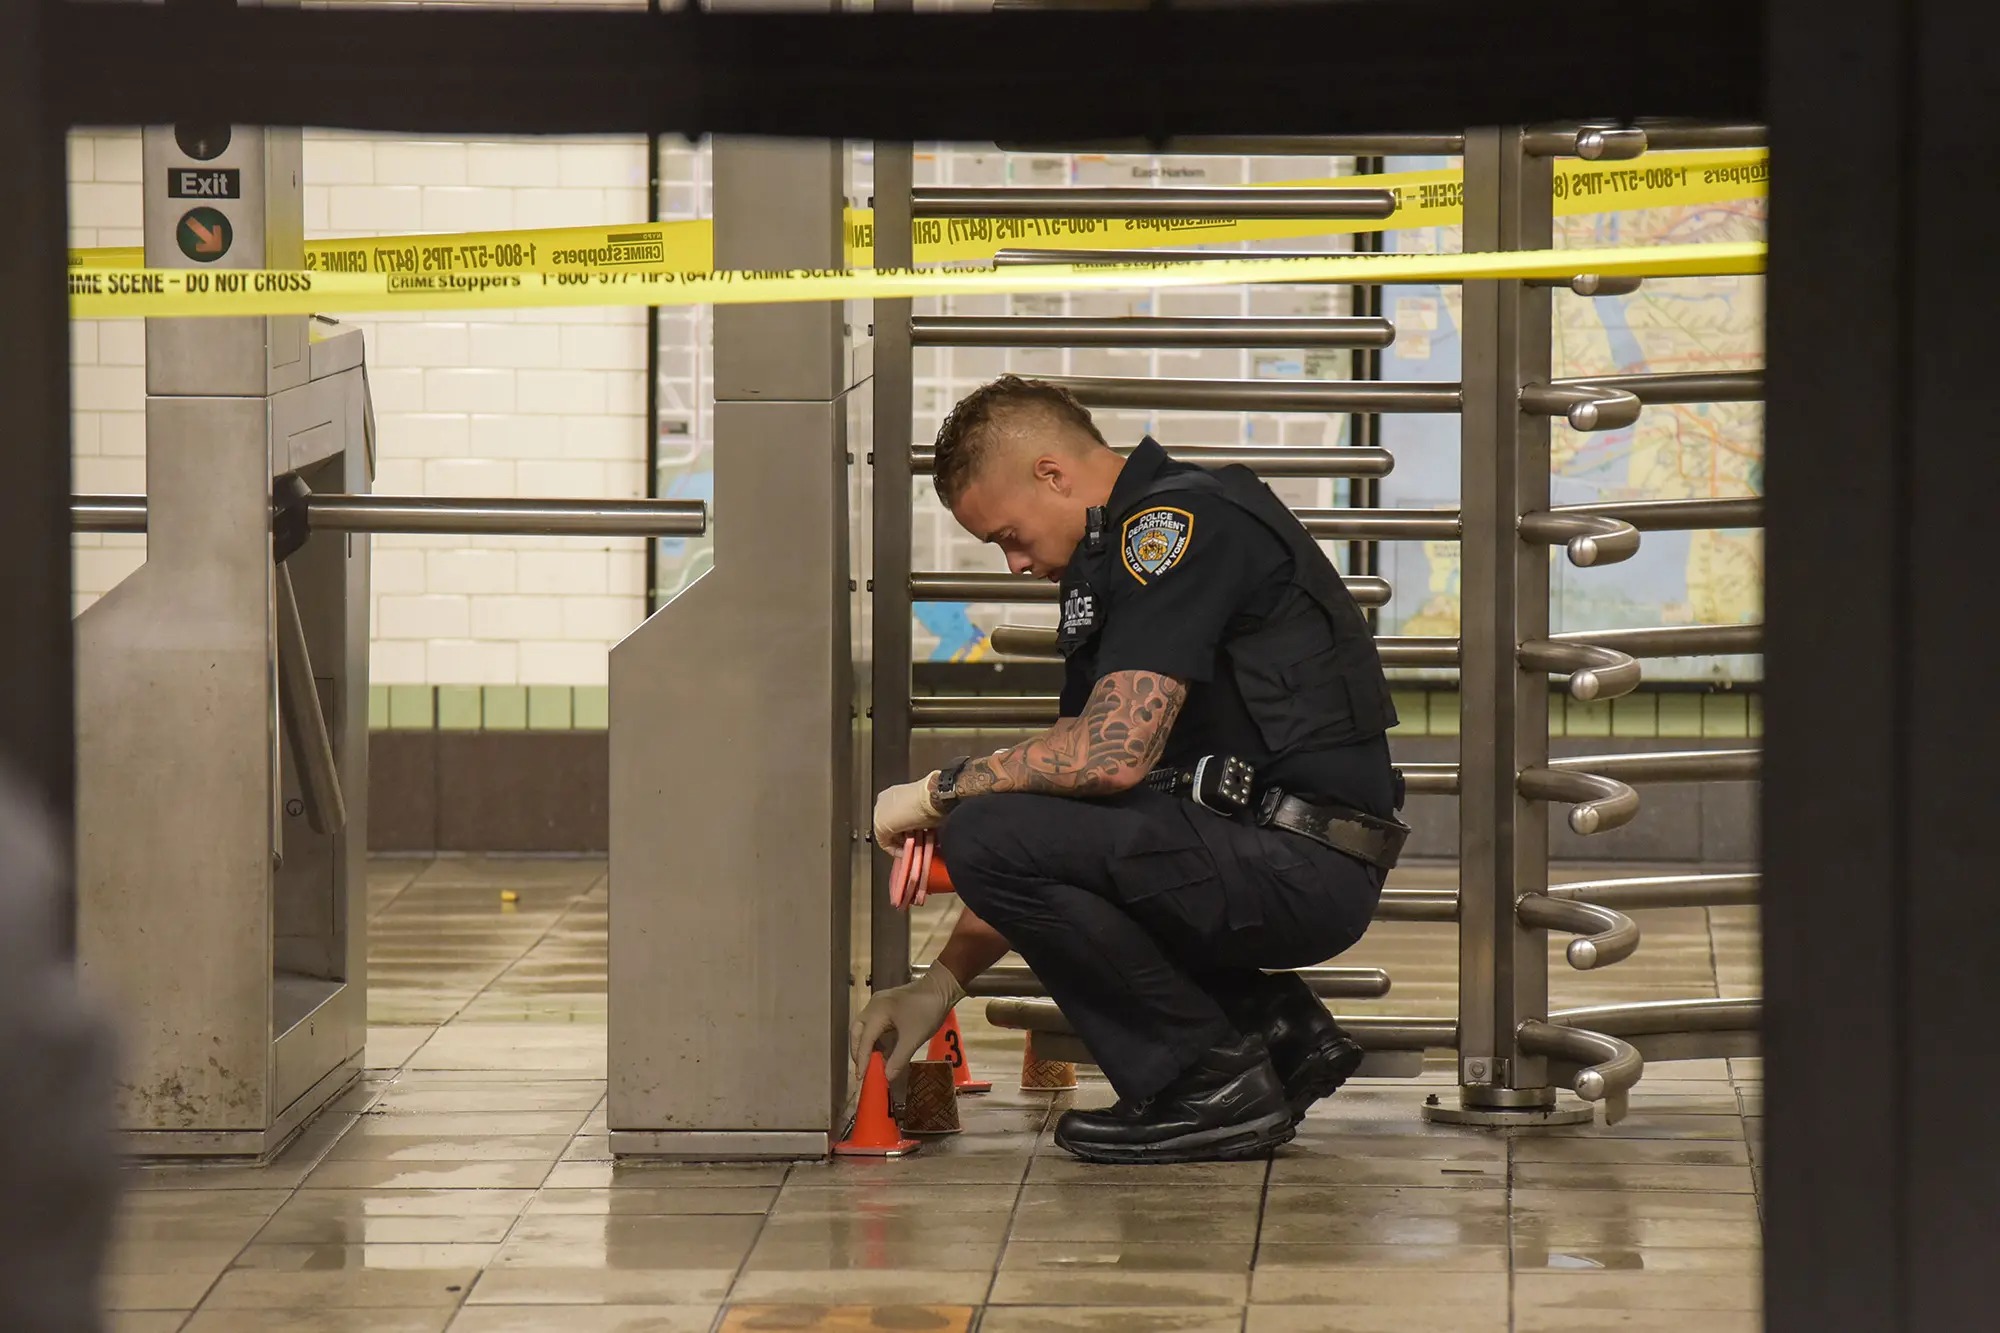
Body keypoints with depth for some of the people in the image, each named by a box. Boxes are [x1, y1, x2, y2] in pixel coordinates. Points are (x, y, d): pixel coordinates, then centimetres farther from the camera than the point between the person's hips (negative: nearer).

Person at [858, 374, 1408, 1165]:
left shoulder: (1177, 524, -12)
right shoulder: (1116, 558, 19)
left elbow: (1114, 754, -23)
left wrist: (939, 791, -8)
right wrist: (944, 981, 15)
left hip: (1299, 864, -11)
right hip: (1268, 861, 11)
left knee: (989, 833, -19)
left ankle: (1213, 1084, -8)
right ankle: (1275, 1031, 14)